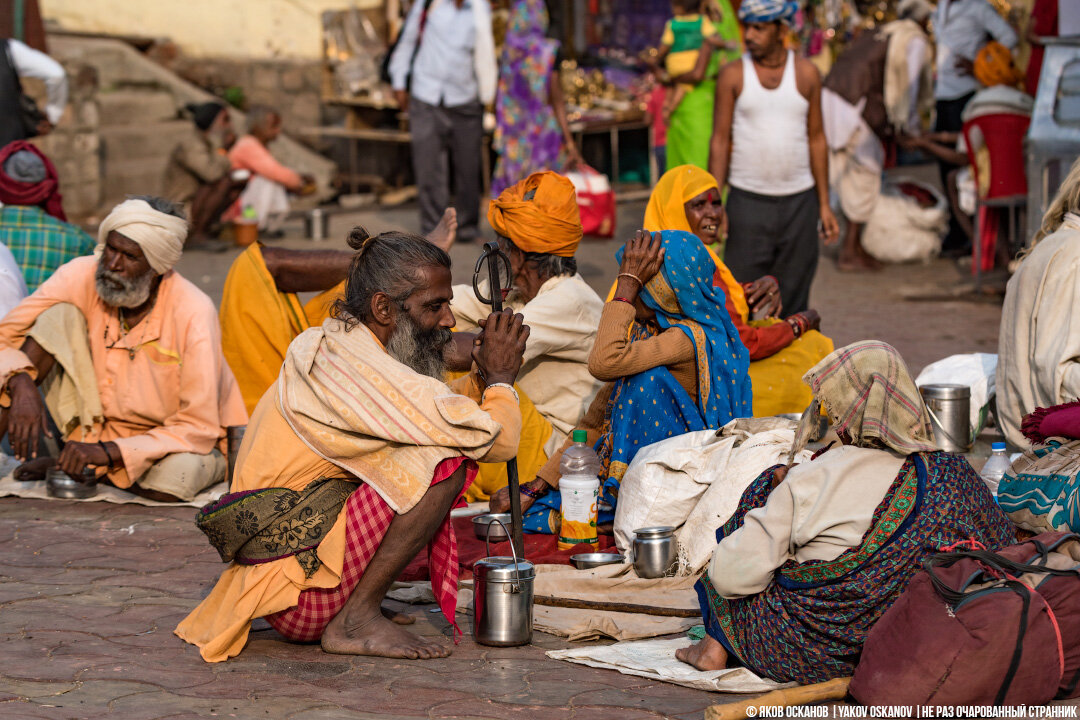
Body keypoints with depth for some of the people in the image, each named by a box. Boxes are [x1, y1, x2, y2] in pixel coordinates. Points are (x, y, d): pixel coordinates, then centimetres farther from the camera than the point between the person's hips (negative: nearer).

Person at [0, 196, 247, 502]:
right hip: (95, 427, 2)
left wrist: (107, 453, -32)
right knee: (58, 315, -17)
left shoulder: (193, 314, -25)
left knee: (176, 476, -39)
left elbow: (198, 429, -24)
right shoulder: (80, 277, -15)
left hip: (168, 439, -2)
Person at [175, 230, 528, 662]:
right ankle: (355, 620, -11)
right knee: (446, 459, -17)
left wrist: (483, 379, 9)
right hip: (302, 592, -10)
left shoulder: (327, 348, 12)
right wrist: (500, 378, -1)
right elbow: (495, 440, -20)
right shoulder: (356, 368, -19)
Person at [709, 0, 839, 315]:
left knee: (793, 299, 6)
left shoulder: (806, 73, 4)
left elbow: (816, 138, 8)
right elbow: (720, 141, 1)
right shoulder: (733, 75, -1)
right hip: (748, 200, -2)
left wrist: (824, 204, 6)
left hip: (799, 200, 2)